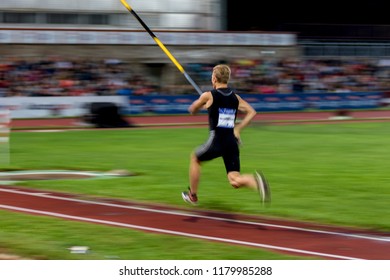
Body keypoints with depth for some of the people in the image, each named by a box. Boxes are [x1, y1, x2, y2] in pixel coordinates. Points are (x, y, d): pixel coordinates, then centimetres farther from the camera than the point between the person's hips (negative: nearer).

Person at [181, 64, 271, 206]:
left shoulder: (208, 96, -2)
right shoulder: (235, 97, 12)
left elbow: (192, 110, 12)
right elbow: (252, 112, 9)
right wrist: (238, 128, 12)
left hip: (216, 141, -4)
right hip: (232, 141, 4)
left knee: (195, 159, 25)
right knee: (235, 181, 3)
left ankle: (192, 196, 30)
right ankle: (256, 180, -28)